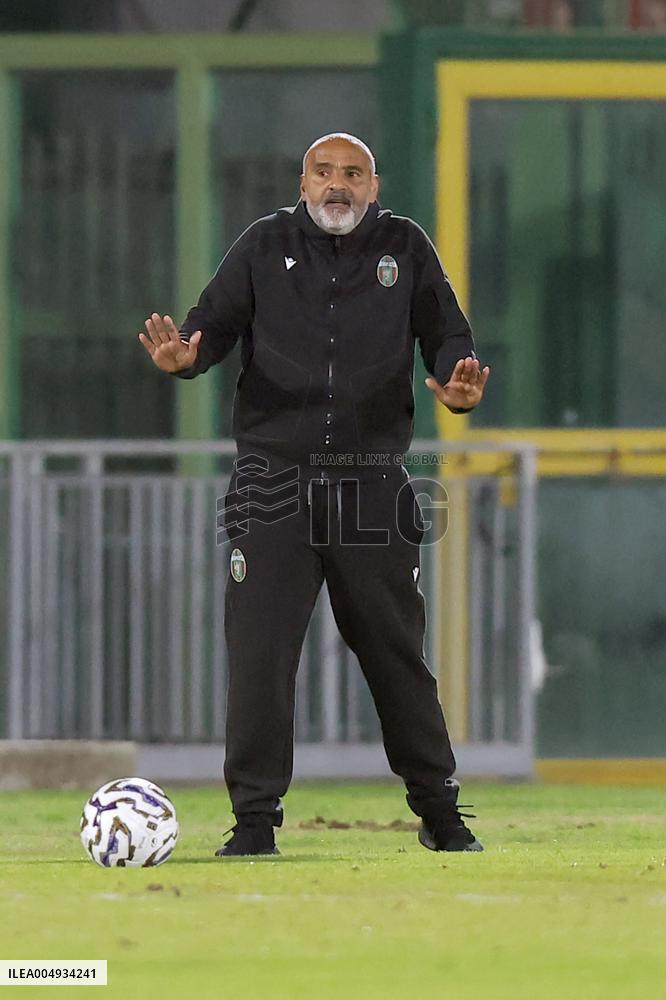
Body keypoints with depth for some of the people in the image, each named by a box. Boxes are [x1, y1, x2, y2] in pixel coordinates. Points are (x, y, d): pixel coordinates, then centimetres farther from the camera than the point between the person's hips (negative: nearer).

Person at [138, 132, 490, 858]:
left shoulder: (405, 249, 7)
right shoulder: (265, 246, 6)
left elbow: (447, 336, 6)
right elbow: (215, 321, 2)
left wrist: (458, 383, -16)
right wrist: (185, 354, -21)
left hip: (373, 491, 1)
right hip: (274, 487, -1)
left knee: (396, 655, 9)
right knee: (258, 653, -8)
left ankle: (439, 811, 22)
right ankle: (255, 818, 0)